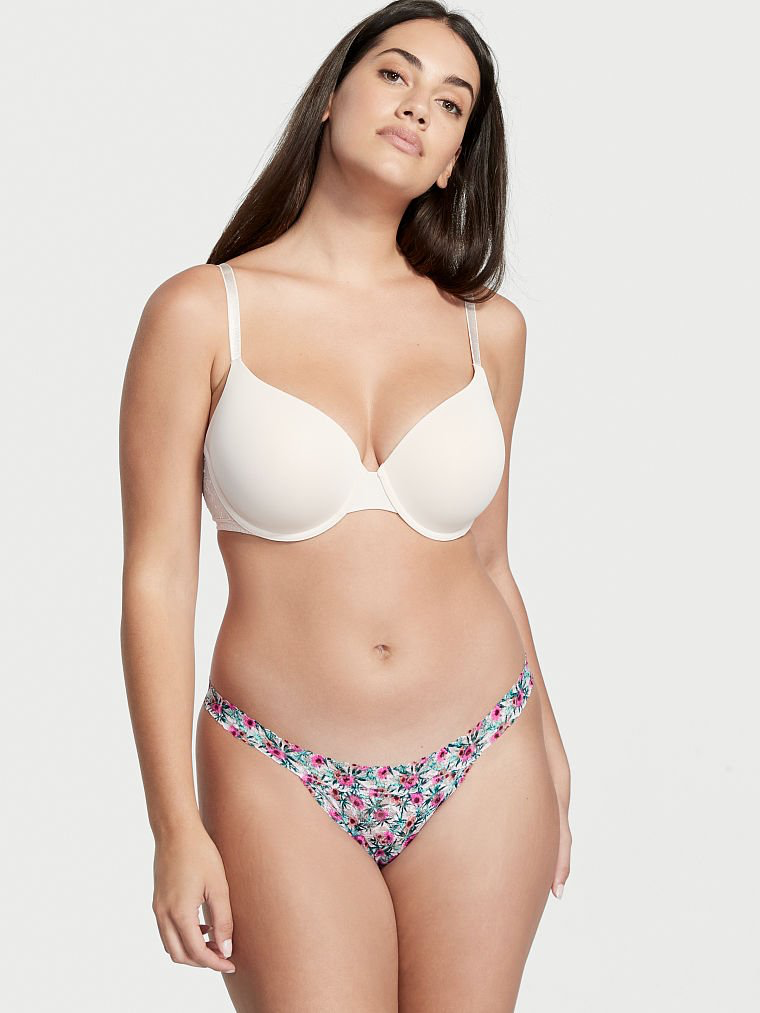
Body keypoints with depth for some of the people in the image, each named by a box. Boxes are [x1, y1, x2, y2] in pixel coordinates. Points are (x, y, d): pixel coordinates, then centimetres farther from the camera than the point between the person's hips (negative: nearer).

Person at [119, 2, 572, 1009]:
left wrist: (548, 752, 15)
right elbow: (157, 576, -6)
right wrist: (176, 829, -8)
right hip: (282, 782, -3)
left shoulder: (490, 328, 4)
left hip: (481, 773, 3)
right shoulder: (203, 312, -5)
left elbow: (487, 560, 12)